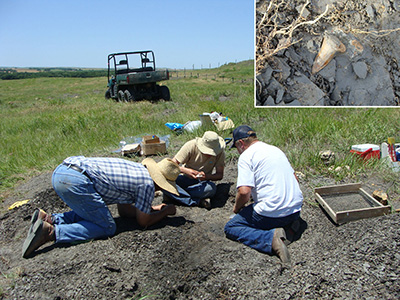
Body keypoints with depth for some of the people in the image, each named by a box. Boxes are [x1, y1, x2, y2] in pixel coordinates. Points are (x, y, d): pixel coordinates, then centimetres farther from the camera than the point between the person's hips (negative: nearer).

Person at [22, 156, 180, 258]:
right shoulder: (147, 184, -2)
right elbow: (143, 222, 9)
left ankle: (49, 219, 12)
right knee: (107, 228, 1)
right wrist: (166, 211, 22)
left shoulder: (135, 169, 24)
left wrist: (152, 209, 32)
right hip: (75, 181, -10)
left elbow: (124, 210, 31)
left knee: (89, 213, 27)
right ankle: (50, 232, -11)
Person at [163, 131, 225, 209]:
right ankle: (199, 201, -28)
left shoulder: (220, 151, -16)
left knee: (212, 188, -36)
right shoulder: (191, 146, -19)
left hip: (202, 182, 1)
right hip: (185, 178, 0)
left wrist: (207, 176, -32)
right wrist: (186, 170, -39)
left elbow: (220, 175, -11)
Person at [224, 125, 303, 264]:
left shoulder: (246, 155, -8)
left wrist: (237, 208, 1)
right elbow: (294, 179, 22)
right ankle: (289, 225, 9)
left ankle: (271, 238, -15)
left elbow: (244, 191, -20)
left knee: (230, 228, 5)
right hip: (296, 209, 9)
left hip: (272, 213, -8)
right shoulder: (276, 149, 15)